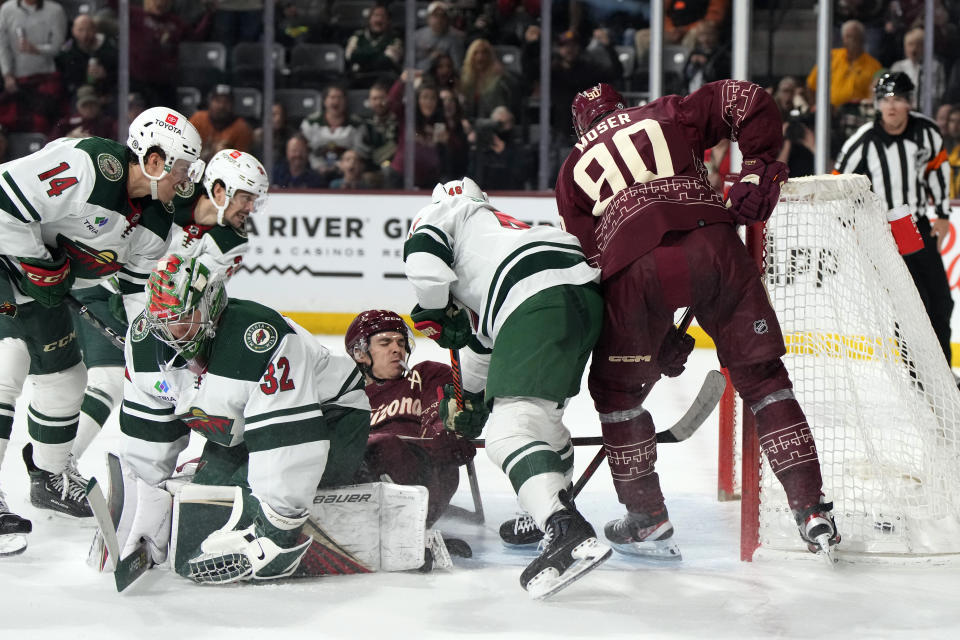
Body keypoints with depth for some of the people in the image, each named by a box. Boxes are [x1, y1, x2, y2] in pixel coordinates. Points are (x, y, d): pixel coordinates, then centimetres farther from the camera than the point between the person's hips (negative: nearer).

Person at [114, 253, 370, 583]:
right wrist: (147, 519, -4)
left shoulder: (260, 341, -38)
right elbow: (148, 431, -4)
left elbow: (287, 437, -38)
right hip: (240, 436, 8)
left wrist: (276, 531, -35)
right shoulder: (144, 339, -14)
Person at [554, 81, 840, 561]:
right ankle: (812, 512, 7)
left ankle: (647, 521, 22)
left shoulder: (573, 170, 29)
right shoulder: (666, 115, 28)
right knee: (761, 375, 13)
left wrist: (658, 338, 25)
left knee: (614, 387, 21)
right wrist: (759, 169, 20)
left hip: (634, 265, -1)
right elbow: (748, 100, 15)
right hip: (711, 243, 1)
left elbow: (588, 253, 24)